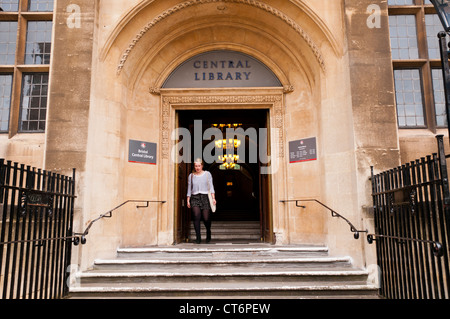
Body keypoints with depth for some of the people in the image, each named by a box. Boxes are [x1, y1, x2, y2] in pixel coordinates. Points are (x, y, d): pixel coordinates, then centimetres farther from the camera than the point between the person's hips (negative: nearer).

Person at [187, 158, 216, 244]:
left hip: (205, 197, -1)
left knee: (206, 218, -5)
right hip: (195, 198, 1)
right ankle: (198, 237, -13)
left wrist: (213, 198, -7)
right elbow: (189, 189, 15)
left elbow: (211, 186, 3)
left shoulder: (207, 174, 7)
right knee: (196, 215, -20)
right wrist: (188, 200, 8)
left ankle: (208, 232, 27)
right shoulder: (191, 176, 12)